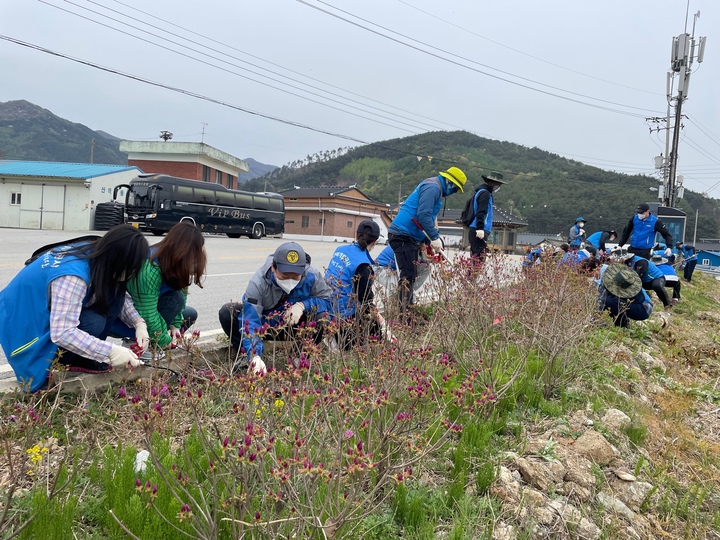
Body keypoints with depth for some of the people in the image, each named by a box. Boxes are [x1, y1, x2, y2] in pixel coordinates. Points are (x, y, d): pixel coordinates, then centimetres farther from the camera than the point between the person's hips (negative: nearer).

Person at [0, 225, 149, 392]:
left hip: (43, 308, 8)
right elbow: (62, 333, -39)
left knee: (112, 295, -10)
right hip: (22, 322, -8)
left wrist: (139, 322, -12)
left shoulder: (93, 254, -9)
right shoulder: (72, 275, -35)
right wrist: (110, 352, -37)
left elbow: (120, 295, 3)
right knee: (93, 322, -31)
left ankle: (86, 352, -1)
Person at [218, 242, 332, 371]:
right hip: (264, 324, 0)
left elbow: (326, 300, -15)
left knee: (321, 316, -31)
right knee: (227, 313, -25)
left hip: (296, 327, 1)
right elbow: (250, 321, -39)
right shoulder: (258, 281, -32)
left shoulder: (312, 276, -28)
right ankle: (247, 356, -6)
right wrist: (255, 356, -51)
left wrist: (303, 305, -35)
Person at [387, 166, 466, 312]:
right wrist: (435, 237, -19)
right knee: (408, 277, -14)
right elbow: (423, 215, -23)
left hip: (411, 238, 11)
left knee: (411, 277, 13)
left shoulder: (435, 189, 22)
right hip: (403, 235, -11)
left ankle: (407, 311, 19)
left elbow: (429, 217, 25)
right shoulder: (433, 187, -11)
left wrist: (433, 239, 17)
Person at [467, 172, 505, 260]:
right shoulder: (485, 193, -8)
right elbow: (481, 212, -19)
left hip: (476, 230, 10)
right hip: (480, 231, -10)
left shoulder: (481, 192, 23)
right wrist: (480, 228, -25)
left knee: (476, 255, 9)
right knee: (479, 256, -14)